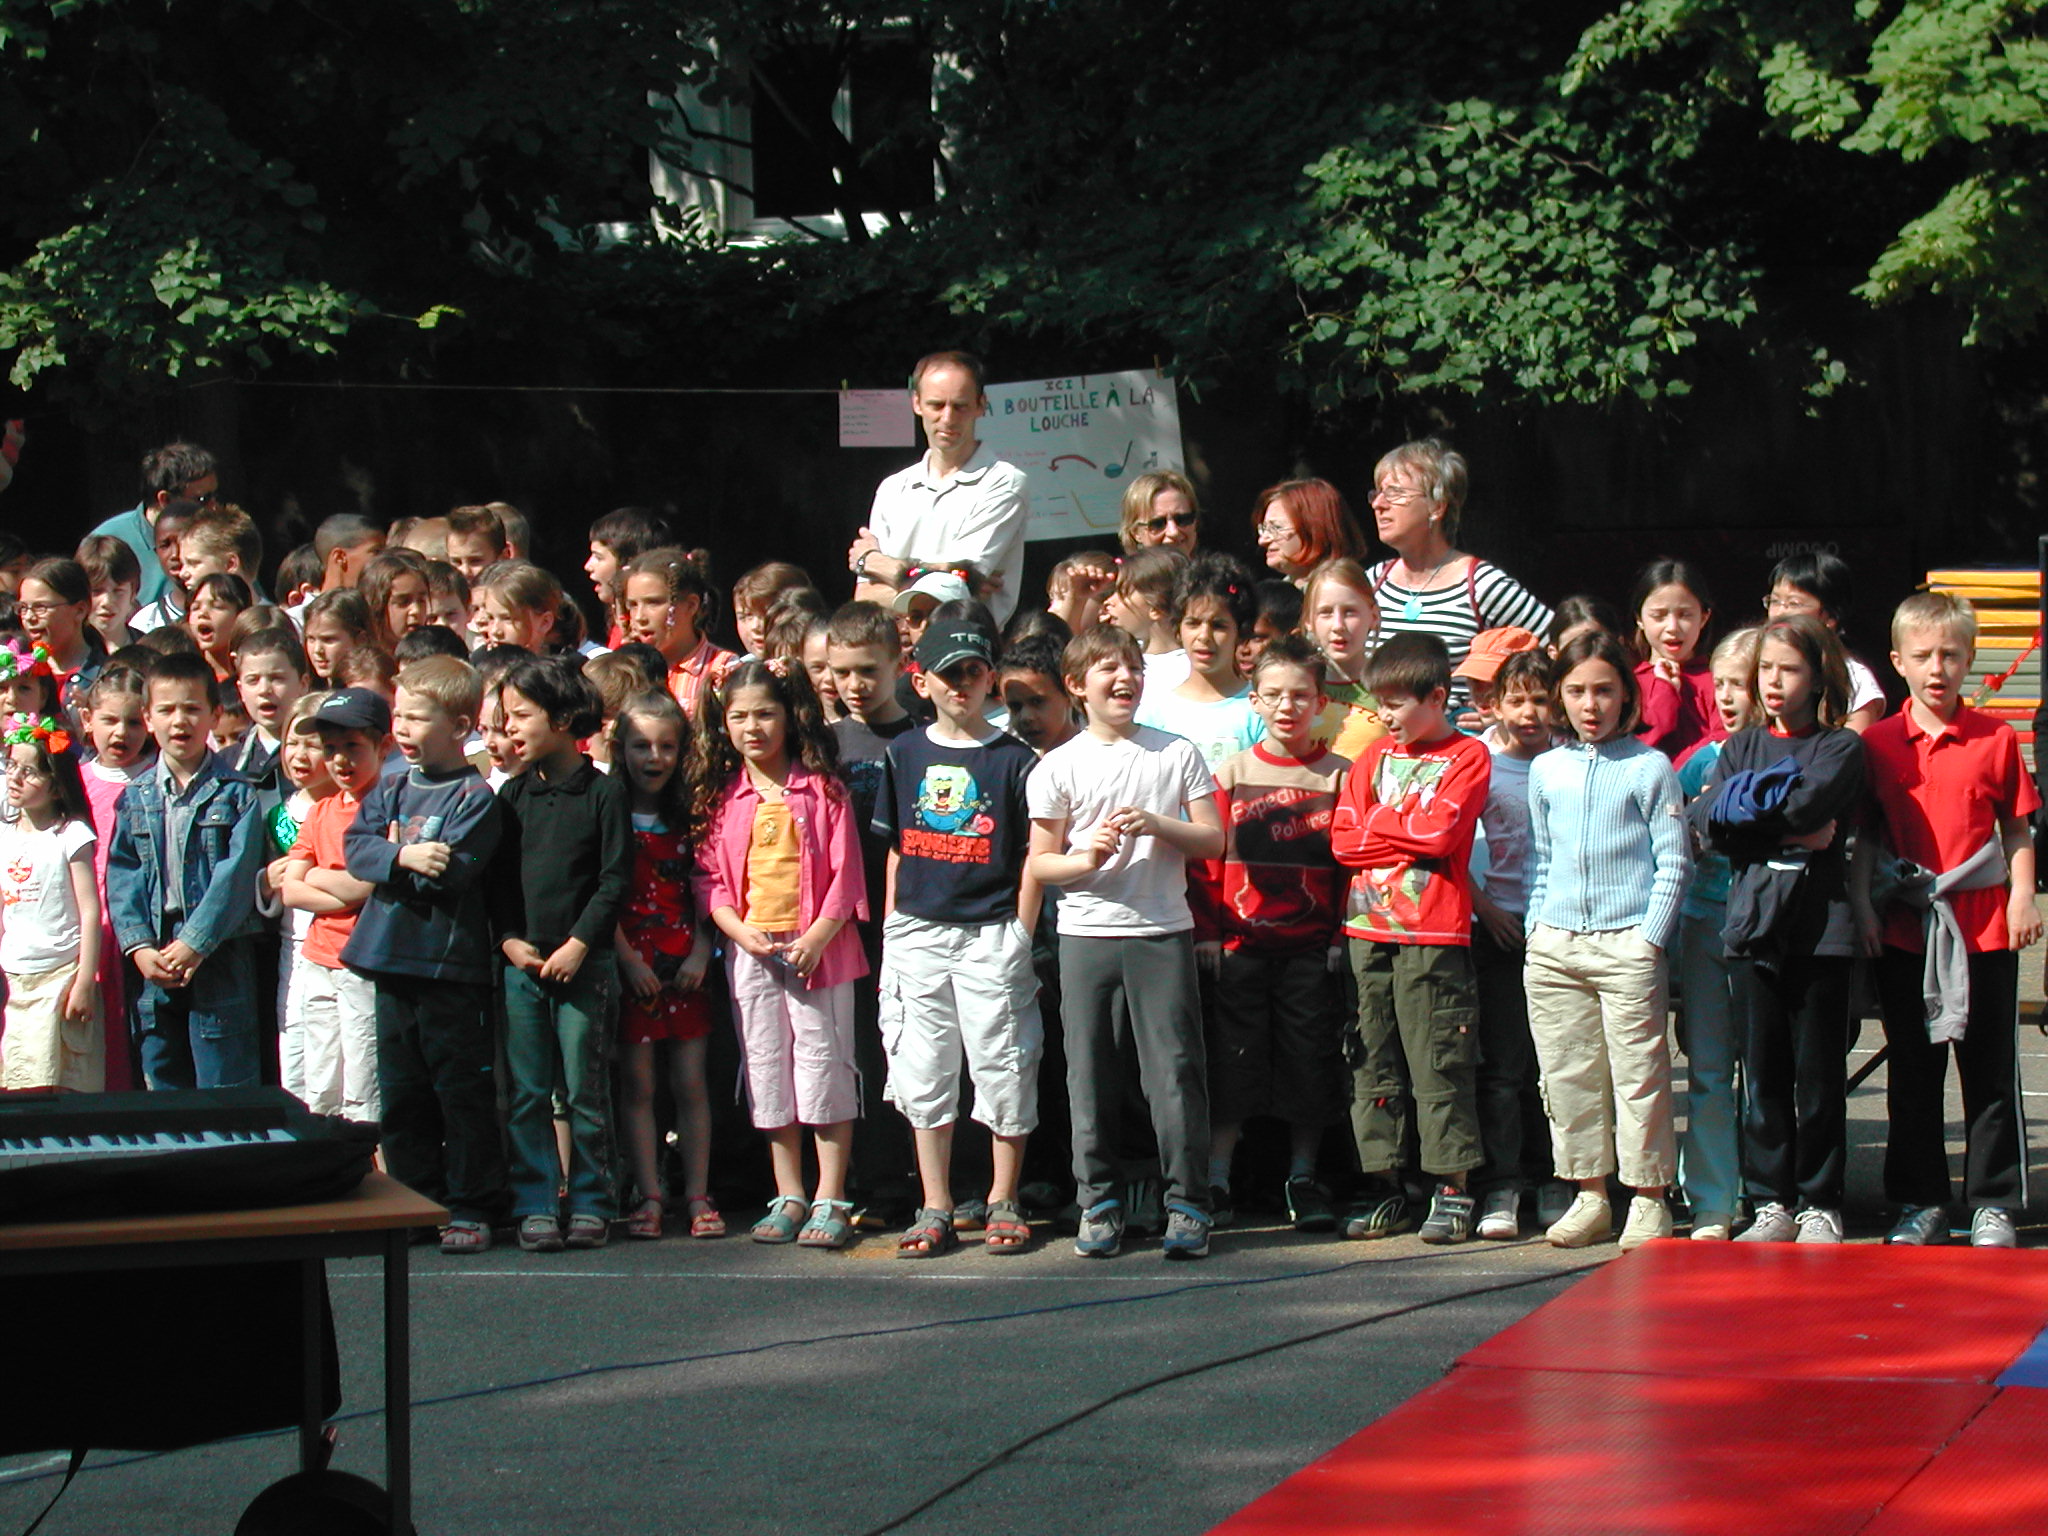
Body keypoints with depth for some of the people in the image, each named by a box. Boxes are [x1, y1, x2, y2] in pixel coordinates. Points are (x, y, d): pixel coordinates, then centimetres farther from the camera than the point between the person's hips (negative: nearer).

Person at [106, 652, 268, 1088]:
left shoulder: (237, 794, -1)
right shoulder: (136, 799, 11)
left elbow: (237, 874, -10)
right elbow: (122, 878, 5)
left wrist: (195, 944, -17)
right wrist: (139, 947, -9)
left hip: (220, 959, -4)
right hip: (154, 962, 4)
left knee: (224, 1095, -3)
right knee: (162, 1087, 10)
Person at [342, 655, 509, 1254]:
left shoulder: (474, 798, -7)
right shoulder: (388, 790, 13)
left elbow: (453, 871, -18)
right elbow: (356, 847, -1)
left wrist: (387, 864, -8)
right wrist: (405, 856, -18)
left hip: (452, 963, -6)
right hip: (391, 960, 6)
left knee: (463, 1090, 0)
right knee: (401, 1092, 11)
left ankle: (471, 1206, 5)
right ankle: (415, 1200, 19)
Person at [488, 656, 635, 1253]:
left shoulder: (604, 794, -2)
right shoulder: (512, 795, 10)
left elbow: (615, 880, -5)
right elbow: (496, 878, 10)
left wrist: (580, 944, -13)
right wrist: (509, 939, -4)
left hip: (583, 964, -4)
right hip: (520, 963, 4)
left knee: (585, 1092, 1)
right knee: (526, 1095, 3)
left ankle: (591, 1204, 10)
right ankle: (535, 1206, 9)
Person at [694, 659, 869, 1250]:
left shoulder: (822, 789, -1)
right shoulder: (719, 796, 7)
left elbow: (845, 873, -4)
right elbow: (709, 877, 6)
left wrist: (818, 937, -15)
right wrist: (743, 932, -9)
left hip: (817, 948, -3)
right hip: (750, 950, 3)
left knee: (823, 1063, -3)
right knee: (767, 1070, 7)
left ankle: (830, 1201, 1)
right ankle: (788, 1197, 15)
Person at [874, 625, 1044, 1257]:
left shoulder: (1014, 759, 1)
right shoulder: (904, 755, 10)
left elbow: (1033, 856, 1)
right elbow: (896, 849, 14)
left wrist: (1021, 935, -6)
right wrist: (891, 929, 8)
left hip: (992, 936, -3)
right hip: (917, 936, 3)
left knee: (1003, 1068, -1)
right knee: (923, 1072, 5)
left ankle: (1004, 1203, 11)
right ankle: (935, 1209, 11)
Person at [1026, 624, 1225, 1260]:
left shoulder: (1176, 754, 7)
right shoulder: (1059, 766, 5)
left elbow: (1213, 839, 6)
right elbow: (1039, 862, 4)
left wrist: (1157, 824, -10)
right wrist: (1083, 860, -15)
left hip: (1163, 932, 0)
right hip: (1086, 934, 0)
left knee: (1175, 1069, -4)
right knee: (1090, 1074, 3)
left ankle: (1187, 1204, 1)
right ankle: (1097, 1202, 12)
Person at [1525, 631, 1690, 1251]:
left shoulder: (1650, 767, 1)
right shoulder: (1546, 770, 13)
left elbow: (1674, 862, 0)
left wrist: (1652, 936, -8)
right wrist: (1537, 929, 9)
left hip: (1628, 944, -4)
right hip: (1554, 945, 4)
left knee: (1639, 1075, -3)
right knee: (1567, 1075, 6)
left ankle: (1649, 1199, 5)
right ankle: (1589, 1194, 15)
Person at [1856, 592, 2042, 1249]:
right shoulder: (1877, 743, 3)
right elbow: (1866, 835, 9)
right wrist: (1861, 902, -1)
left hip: (1984, 928, -1)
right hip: (1903, 929, 1)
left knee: (1990, 1072, 4)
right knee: (1912, 1076, 9)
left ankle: (1993, 1204, 12)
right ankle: (1921, 1203, 18)